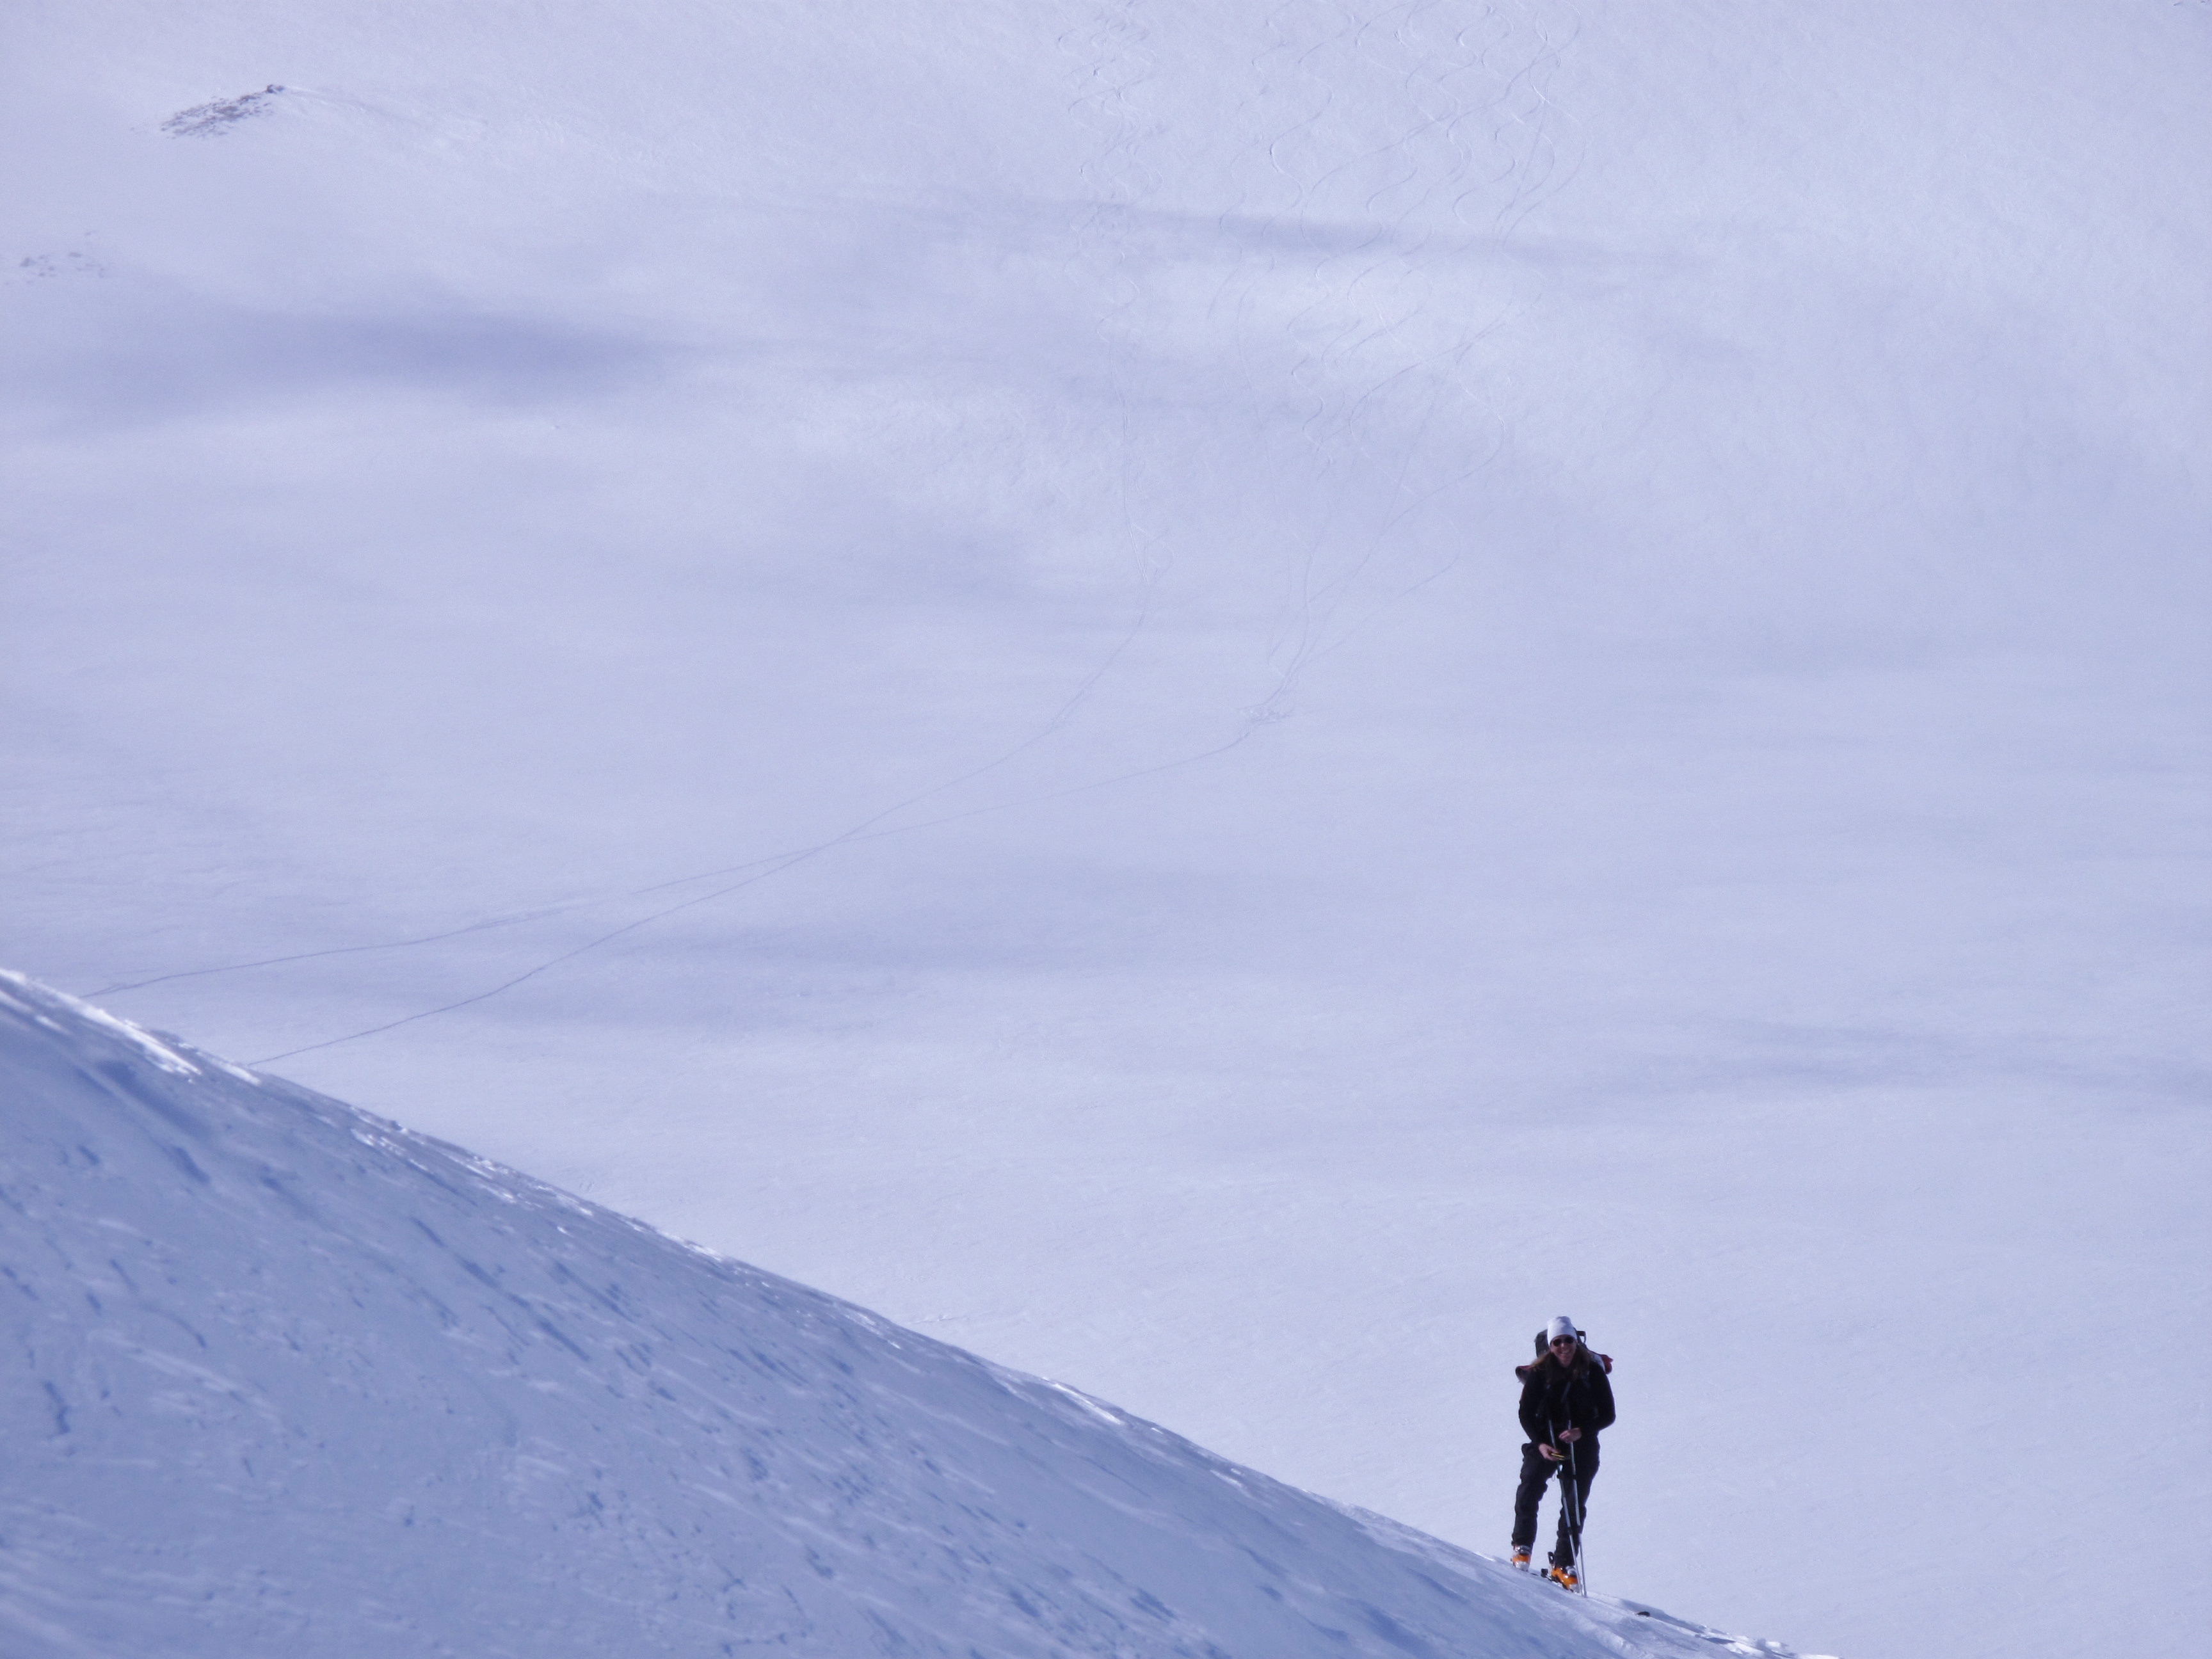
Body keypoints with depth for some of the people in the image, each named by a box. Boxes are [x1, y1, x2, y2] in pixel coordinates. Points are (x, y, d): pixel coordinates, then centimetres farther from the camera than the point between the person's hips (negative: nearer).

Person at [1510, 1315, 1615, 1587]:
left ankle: (1564, 1564, 5)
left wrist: (1581, 1431, -21)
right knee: (1530, 1487, -19)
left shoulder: (1593, 1371, -5)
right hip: (1546, 1441, 0)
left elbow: (1607, 1415, -3)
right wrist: (1540, 1443, -19)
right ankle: (1522, 1547, -4)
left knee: (1575, 1504, -2)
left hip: (1582, 1444, 0)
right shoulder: (1540, 1373, -6)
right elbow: (1526, 1414, -2)